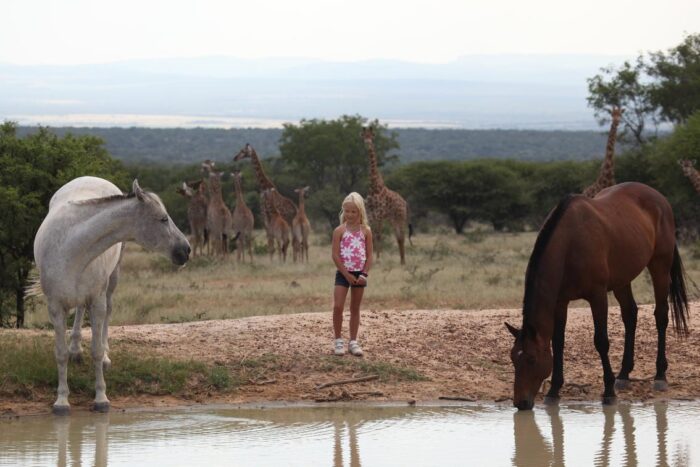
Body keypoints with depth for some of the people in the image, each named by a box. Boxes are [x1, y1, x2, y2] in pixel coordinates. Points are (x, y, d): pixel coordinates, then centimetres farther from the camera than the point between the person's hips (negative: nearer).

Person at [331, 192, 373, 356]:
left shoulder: (366, 231, 2)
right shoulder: (339, 230, -5)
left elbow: (369, 256, 2)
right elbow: (335, 255, -8)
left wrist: (364, 274, -10)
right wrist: (347, 275, -13)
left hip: (359, 274, 2)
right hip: (343, 273, -2)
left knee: (355, 308, 8)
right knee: (338, 307, -11)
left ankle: (353, 342, 14)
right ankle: (338, 341, 0)